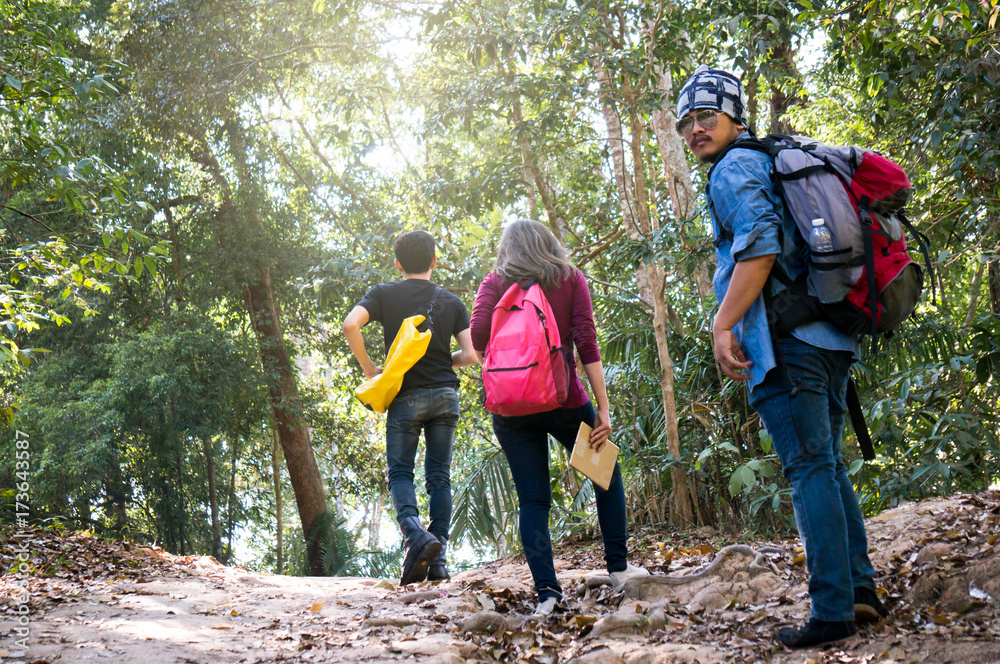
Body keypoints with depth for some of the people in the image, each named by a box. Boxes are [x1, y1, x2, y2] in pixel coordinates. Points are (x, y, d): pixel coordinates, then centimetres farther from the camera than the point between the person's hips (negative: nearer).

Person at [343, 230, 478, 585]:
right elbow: (471, 354, 1)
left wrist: (368, 367, -1)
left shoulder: (385, 294, 3)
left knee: (400, 472, 3)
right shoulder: (451, 301, 9)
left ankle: (416, 534, -23)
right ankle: (438, 560, 3)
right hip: (445, 395, 2)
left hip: (405, 396, -2)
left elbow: (351, 325, -13)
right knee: (439, 476, 6)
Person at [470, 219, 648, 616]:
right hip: (564, 400, -1)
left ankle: (546, 588, -4)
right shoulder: (570, 278, 5)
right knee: (606, 474, 20)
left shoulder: (495, 282, 6)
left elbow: (478, 333, -10)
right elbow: (587, 344, -4)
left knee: (532, 500, 6)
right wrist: (602, 408, -6)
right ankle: (618, 568, 21)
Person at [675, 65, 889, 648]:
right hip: (832, 337, 10)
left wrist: (723, 326, -17)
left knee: (809, 468, -10)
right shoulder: (779, 163, 27)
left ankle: (833, 612, -9)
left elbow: (760, 244, -18)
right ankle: (861, 589, 13)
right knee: (828, 465, 13)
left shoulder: (735, 168, -2)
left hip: (787, 339, -10)